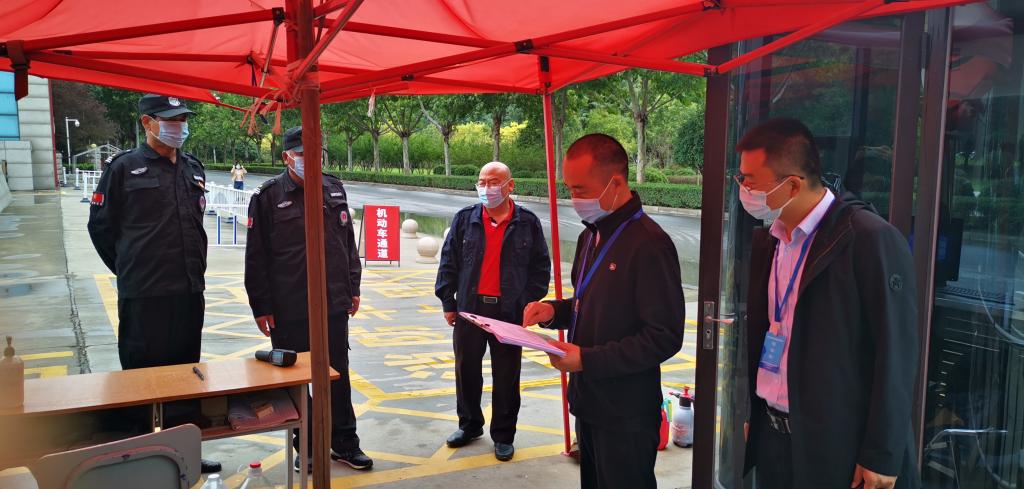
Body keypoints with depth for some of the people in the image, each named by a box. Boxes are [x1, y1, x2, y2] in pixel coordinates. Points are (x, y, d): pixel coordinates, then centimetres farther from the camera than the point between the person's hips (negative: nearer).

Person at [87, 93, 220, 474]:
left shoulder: (193, 169, 11)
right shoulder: (126, 167, -5)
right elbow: (101, 225, 2)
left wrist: (193, 270, 15)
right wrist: (129, 269, 7)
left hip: (190, 290, 5)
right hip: (144, 295, -5)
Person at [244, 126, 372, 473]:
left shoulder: (334, 190, 8)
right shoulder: (268, 196, -5)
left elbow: (349, 243, 14)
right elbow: (256, 257, -5)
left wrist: (353, 288, 12)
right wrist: (261, 307, -6)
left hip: (334, 305, 3)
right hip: (287, 311, -3)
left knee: (338, 375, 12)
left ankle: (344, 443, 25)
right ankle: (304, 445, 25)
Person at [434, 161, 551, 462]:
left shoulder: (528, 223, 0)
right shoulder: (465, 219, 3)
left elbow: (541, 268, 3)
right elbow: (448, 263, 6)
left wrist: (527, 304, -4)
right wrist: (448, 303, 2)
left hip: (509, 313, -2)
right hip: (469, 309, 2)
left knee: (506, 377, 6)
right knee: (466, 371, 13)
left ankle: (504, 435, 21)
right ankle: (469, 425, 33)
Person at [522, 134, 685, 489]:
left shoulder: (649, 244, -19)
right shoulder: (590, 236, 9)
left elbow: (665, 338, -20)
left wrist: (588, 359, -22)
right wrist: (555, 311, 1)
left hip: (626, 415, -8)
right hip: (588, 400, 8)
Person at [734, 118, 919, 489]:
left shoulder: (871, 239, -16)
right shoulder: (766, 240, 5)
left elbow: (895, 356, -15)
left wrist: (882, 457, -13)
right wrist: (748, 415, 11)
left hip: (840, 447, -6)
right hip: (772, 434, 6)